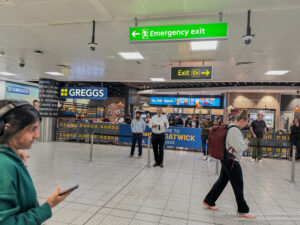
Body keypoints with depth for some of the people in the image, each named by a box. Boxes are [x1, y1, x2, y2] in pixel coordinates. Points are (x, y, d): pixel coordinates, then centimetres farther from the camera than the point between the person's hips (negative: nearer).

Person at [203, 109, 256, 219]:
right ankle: (242, 211, 21)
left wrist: (243, 143, 11)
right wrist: (246, 142, -3)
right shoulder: (235, 130, -22)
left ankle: (209, 201, 30)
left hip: (227, 159, 10)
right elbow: (239, 147, -22)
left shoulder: (230, 127, 9)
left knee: (222, 181, 19)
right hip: (232, 161, -10)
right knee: (238, 186, 5)